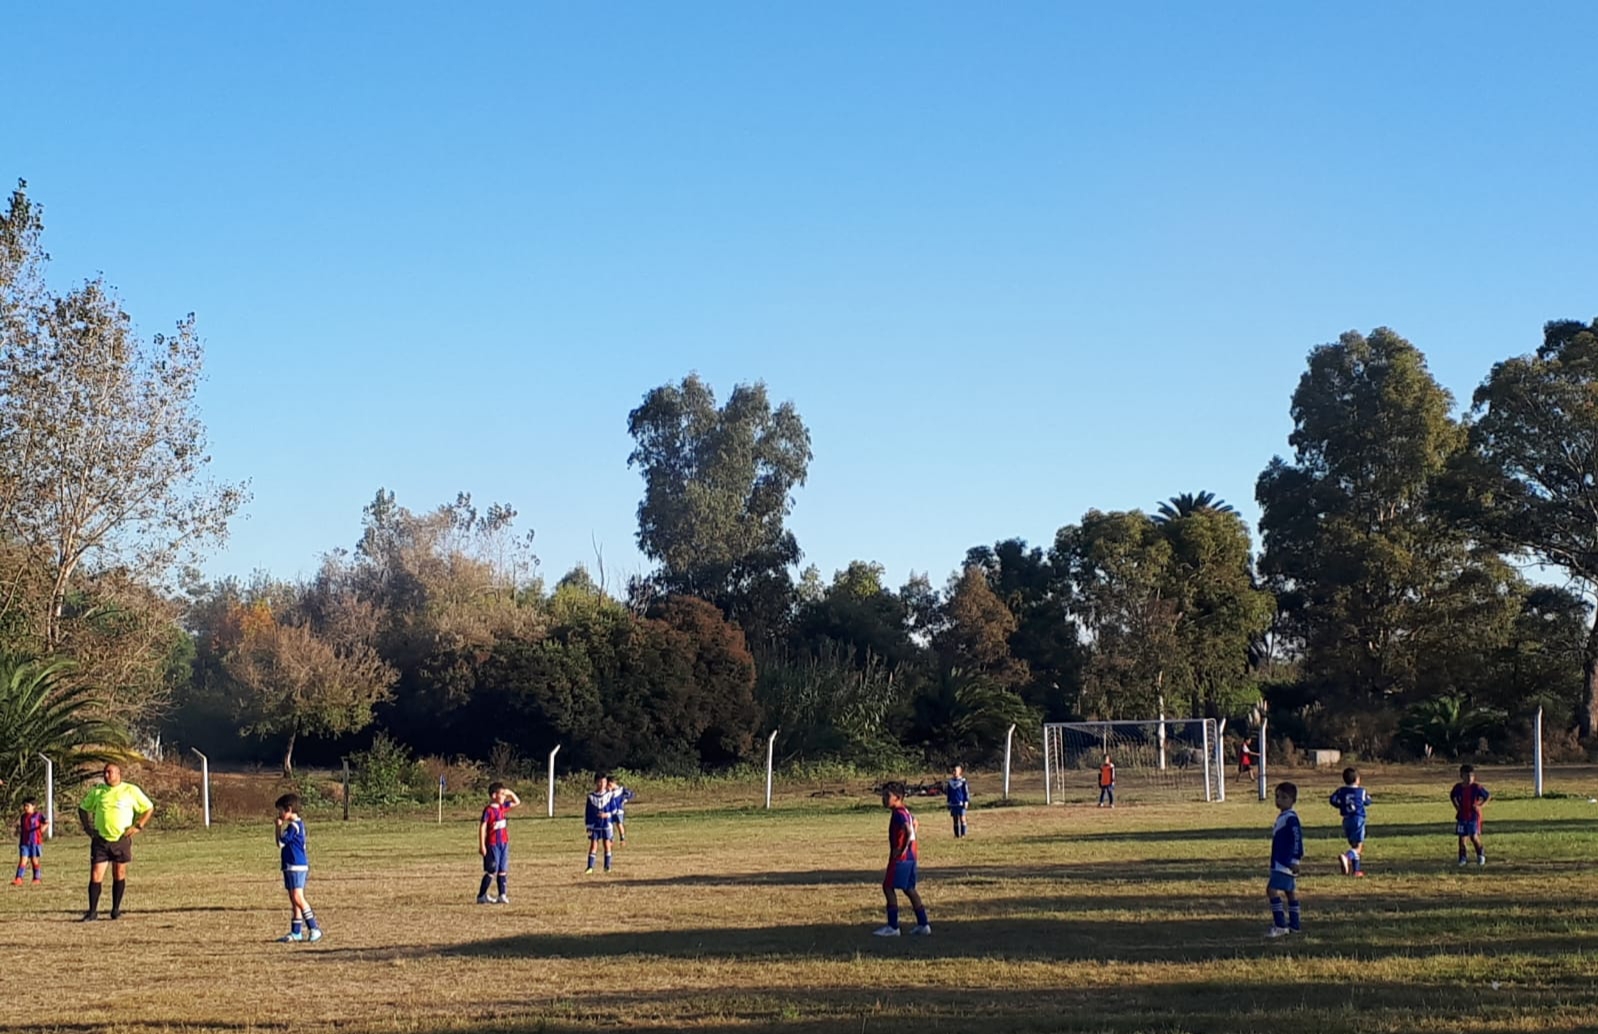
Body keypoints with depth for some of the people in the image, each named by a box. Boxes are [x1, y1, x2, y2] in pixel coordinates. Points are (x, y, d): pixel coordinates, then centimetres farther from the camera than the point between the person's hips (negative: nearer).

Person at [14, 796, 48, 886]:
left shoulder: (38, 815, -3)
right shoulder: (23, 817, 13)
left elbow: (47, 823, -11)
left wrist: (44, 827, -28)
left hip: (35, 842, -4)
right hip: (24, 842, 4)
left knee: (34, 860, 5)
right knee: (23, 860, -7)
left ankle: (36, 878, 19)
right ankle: (18, 879, -15)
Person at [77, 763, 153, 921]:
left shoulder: (131, 791, -2)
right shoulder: (97, 791, 5)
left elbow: (149, 809, 4)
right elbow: (83, 808, 18)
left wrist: (138, 826, -6)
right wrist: (87, 827, 5)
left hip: (122, 840, -1)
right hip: (100, 839, 1)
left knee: (119, 875, 5)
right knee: (95, 876, -5)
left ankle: (116, 910, 15)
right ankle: (92, 911, 1)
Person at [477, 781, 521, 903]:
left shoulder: (503, 807, 8)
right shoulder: (489, 810, -14)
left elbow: (517, 802, 23)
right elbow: (482, 827, -15)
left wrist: (511, 793, 7)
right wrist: (482, 846, -18)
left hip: (504, 843, 7)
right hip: (493, 845, -7)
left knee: (503, 871, 7)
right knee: (492, 872, -3)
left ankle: (502, 895, 11)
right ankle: (481, 896, 5)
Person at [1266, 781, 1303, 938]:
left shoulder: (1291, 818, -17)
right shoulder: (1282, 816, 14)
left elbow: (1297, 839, -21)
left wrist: (1294, 860, -22)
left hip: (1285, 863, -10)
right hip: (1280, 863, 10)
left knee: (1272, 890, -16)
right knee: (1291, 891, 13)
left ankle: (1280, 926, -15)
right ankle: (1293, 925, 18)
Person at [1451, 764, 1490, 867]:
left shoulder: (1476, 787, -11)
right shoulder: (1458, 787, -2)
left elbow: (1487, 795, -1)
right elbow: (1452, 796, 19)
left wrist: (1480, 804, -8)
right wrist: (1457, 806, 7)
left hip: (1474, 815, -3)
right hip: (1461, 815, 3)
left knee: (1474, 836, -9)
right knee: (1462, 837, 3)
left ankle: (1481, 854, 12)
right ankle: (1462, 858, 12)